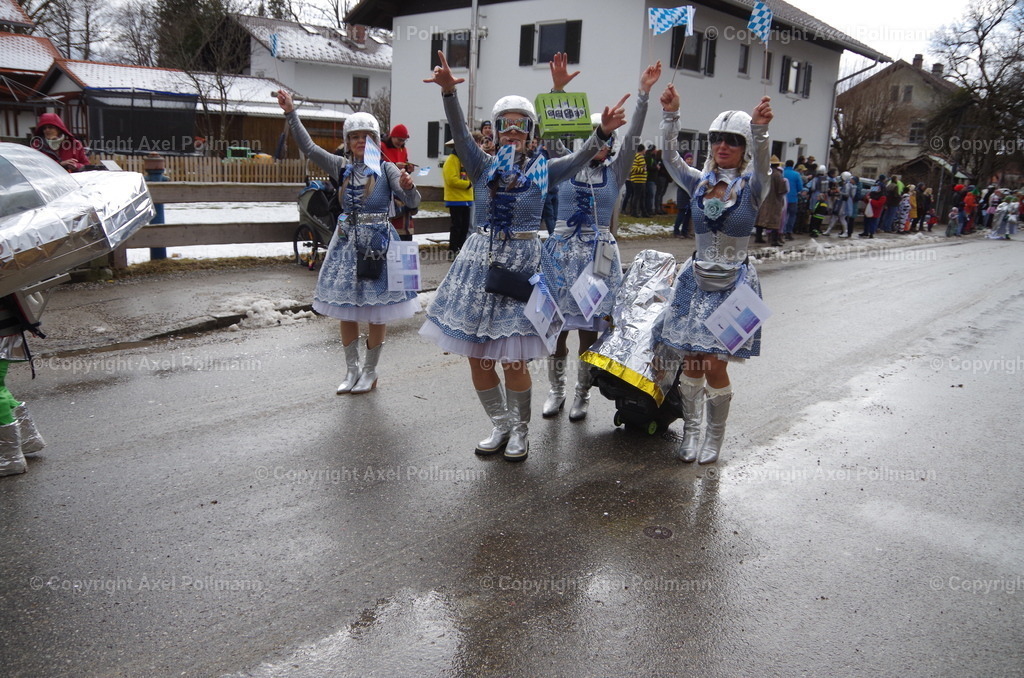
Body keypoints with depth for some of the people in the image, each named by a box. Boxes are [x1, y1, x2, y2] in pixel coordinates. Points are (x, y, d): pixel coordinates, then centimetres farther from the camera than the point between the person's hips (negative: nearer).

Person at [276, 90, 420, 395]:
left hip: (378, 241, -4)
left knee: (377, 310, 3)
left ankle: (370, 372, 19)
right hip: (347, 241, 4)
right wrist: (291, 114, -10)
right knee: (346, 309, 9)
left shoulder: (386, 169, -3)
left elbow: (412, 203, -11)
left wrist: (408, 187, -32)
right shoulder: (342, 167, 6)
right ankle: (352, 370, 23)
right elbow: (308, 148, -1)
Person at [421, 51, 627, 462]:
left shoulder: (543, 169, 4)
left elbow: (581, 157, -11)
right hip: (480, 260, 2)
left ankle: (520, 431, 19)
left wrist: (603, 133, -31)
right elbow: (460, 132, -11)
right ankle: (501, 425, 26)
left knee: (514, 359, -3)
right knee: (477, 358, 6)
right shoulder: (482, 166, 5)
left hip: (522, 262, -2)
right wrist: (448, 92, -29)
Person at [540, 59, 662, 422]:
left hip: (597, 254, 0)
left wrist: (643, 93, -12)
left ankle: (582, 395, 15)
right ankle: (556, 391, 17)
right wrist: (558, 88, -17)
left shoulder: (615, 172, 7)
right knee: (557, 327, 2)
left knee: (589, 328, 3)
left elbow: (632, 137, -3)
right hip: (561, 252, 0)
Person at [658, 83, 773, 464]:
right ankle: (690, 431, 20)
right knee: (691, 361, 4)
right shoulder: (700, 183, 4)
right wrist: (670, 116, -20)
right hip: (697, 282, 3)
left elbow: (762, 165, -26)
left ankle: (714, 438, 17)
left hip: (733, 285, -3)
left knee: (716, 366, -2)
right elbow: (669, 158, -8)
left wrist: (759, 130, -44)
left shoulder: (751, 188, -5)